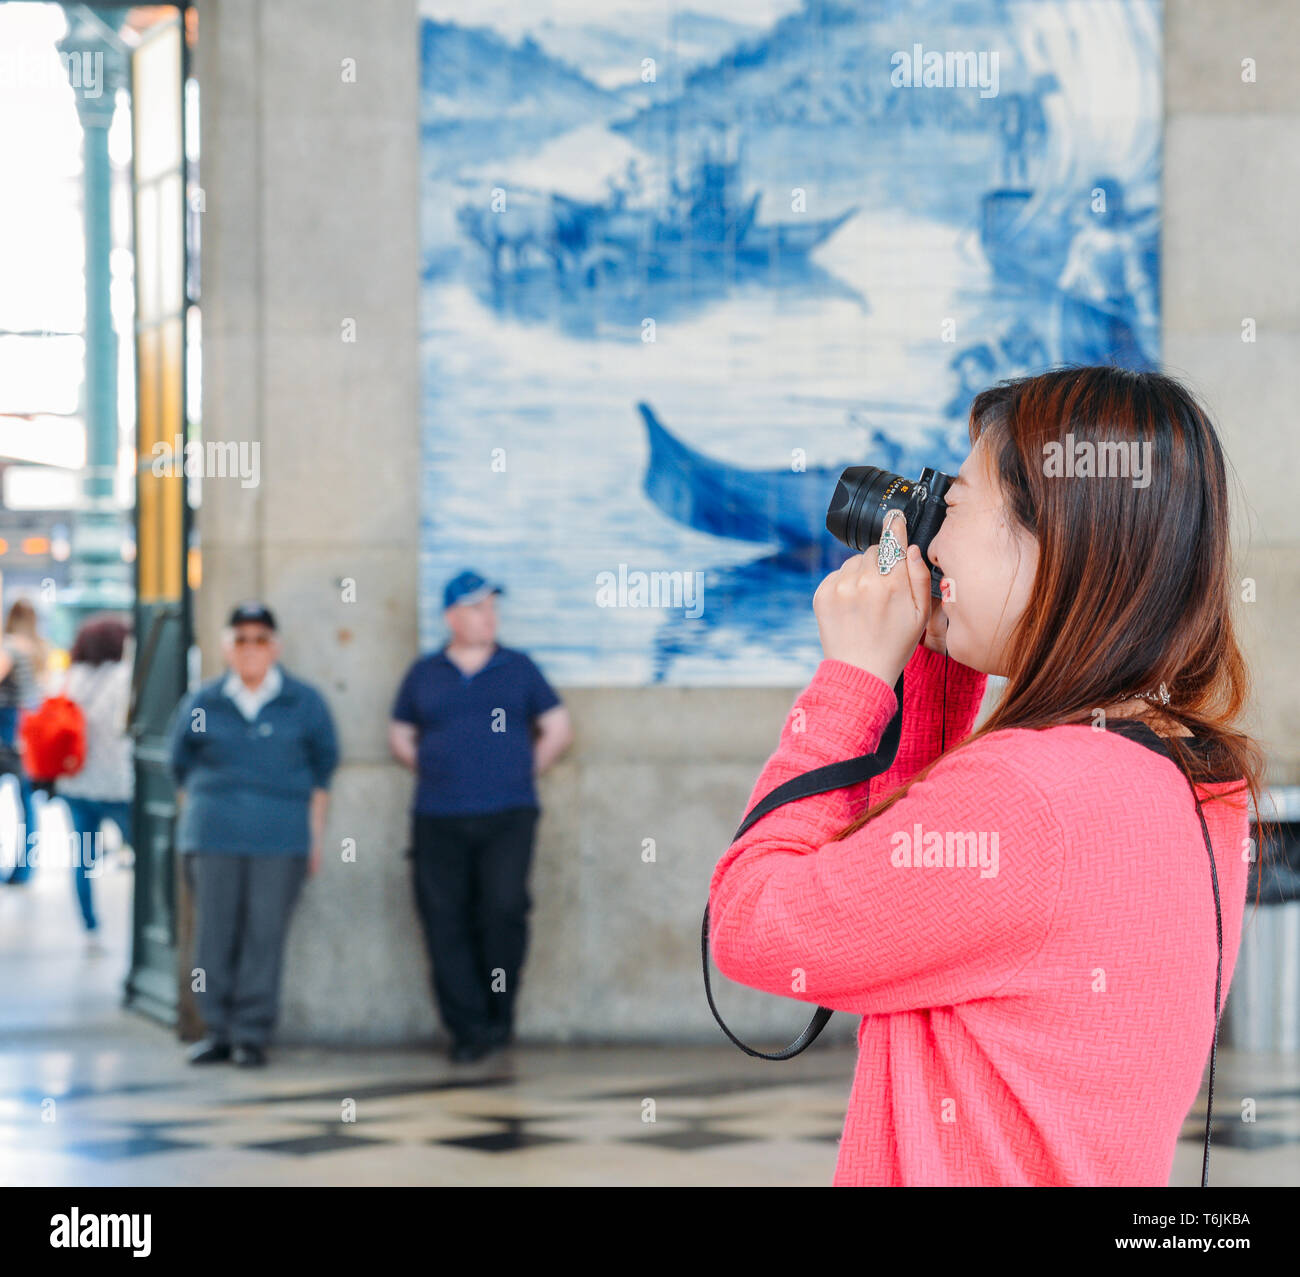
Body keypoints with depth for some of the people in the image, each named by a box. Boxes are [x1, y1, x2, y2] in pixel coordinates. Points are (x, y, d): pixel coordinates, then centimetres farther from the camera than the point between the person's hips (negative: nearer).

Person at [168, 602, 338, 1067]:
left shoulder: (304, 703, 8)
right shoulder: (202, 703, 9)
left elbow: (322, 770, 12)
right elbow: (181, 767, 19)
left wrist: (315, 834, 9)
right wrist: (196, 816, 13)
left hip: (281, 839, -1)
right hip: (214, 837, 1)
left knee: (264, 936, -4)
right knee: (214, 935, 0)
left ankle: (252, 1033, 3)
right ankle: (218, 1029, 9)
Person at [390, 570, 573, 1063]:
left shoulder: (518, 668, 9)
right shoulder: (424, 674, 11)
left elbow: (558, 730, 14)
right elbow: (400, 736, 19)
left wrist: (523, 771, 7)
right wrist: (438, 772, 9)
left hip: (507, 817, -1)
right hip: (438, 820, 1)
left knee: (504, 908, -15)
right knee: (445, 923, -4)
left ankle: (499, 1015, 3)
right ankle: (469, 1028, 2)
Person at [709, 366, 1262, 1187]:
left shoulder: (1023, 796, -26)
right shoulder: (1188, 771, 2)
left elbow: (747, 929, -15)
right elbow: (909, 856, 17)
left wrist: (853, 677, -9)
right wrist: (940, 660, 9)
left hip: (954, 1168, -8)